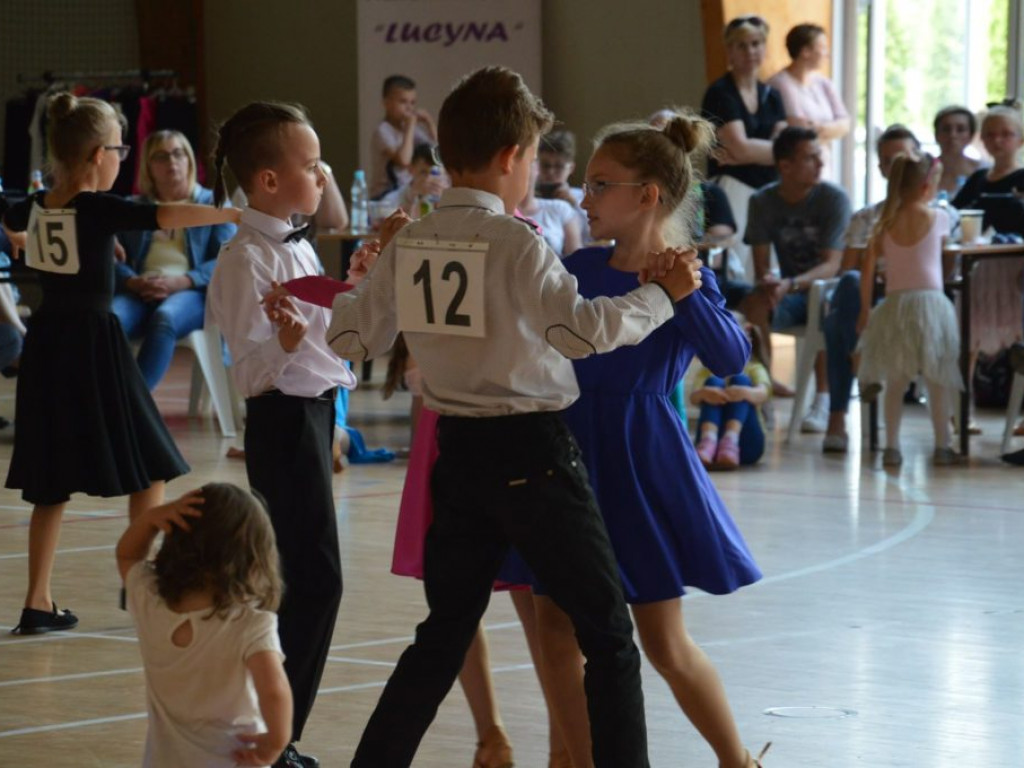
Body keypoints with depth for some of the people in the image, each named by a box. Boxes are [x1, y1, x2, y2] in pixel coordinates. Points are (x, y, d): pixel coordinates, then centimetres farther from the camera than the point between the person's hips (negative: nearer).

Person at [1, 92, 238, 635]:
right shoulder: (98, 210, -14)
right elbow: (166, 216, -28)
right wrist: (237, 214, -32)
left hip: (46, 346, 7)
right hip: (94, 345, -7)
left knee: (52, 483, 12)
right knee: (149, 469, 8)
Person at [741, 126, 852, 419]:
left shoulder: (833, 198, -11)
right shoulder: (763, 202, -2)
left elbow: (832, 265, -18)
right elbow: (761, 265, -4)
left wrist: (791, 284, -35)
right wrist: (769, 283, -29)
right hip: (789, 295, 3)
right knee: (753, 304, -29)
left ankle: (823, 402, -35)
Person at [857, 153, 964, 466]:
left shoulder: (885, 223, 1)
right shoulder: (938, 218, -5)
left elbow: (867, 270, 1)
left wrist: (865, 311, 9)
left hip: (895, 304, 2)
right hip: (931, 300, -2)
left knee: (895, 381, 9)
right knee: (937, 380, 7)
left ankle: (891, 446, 6)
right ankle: (942, 446, 11)